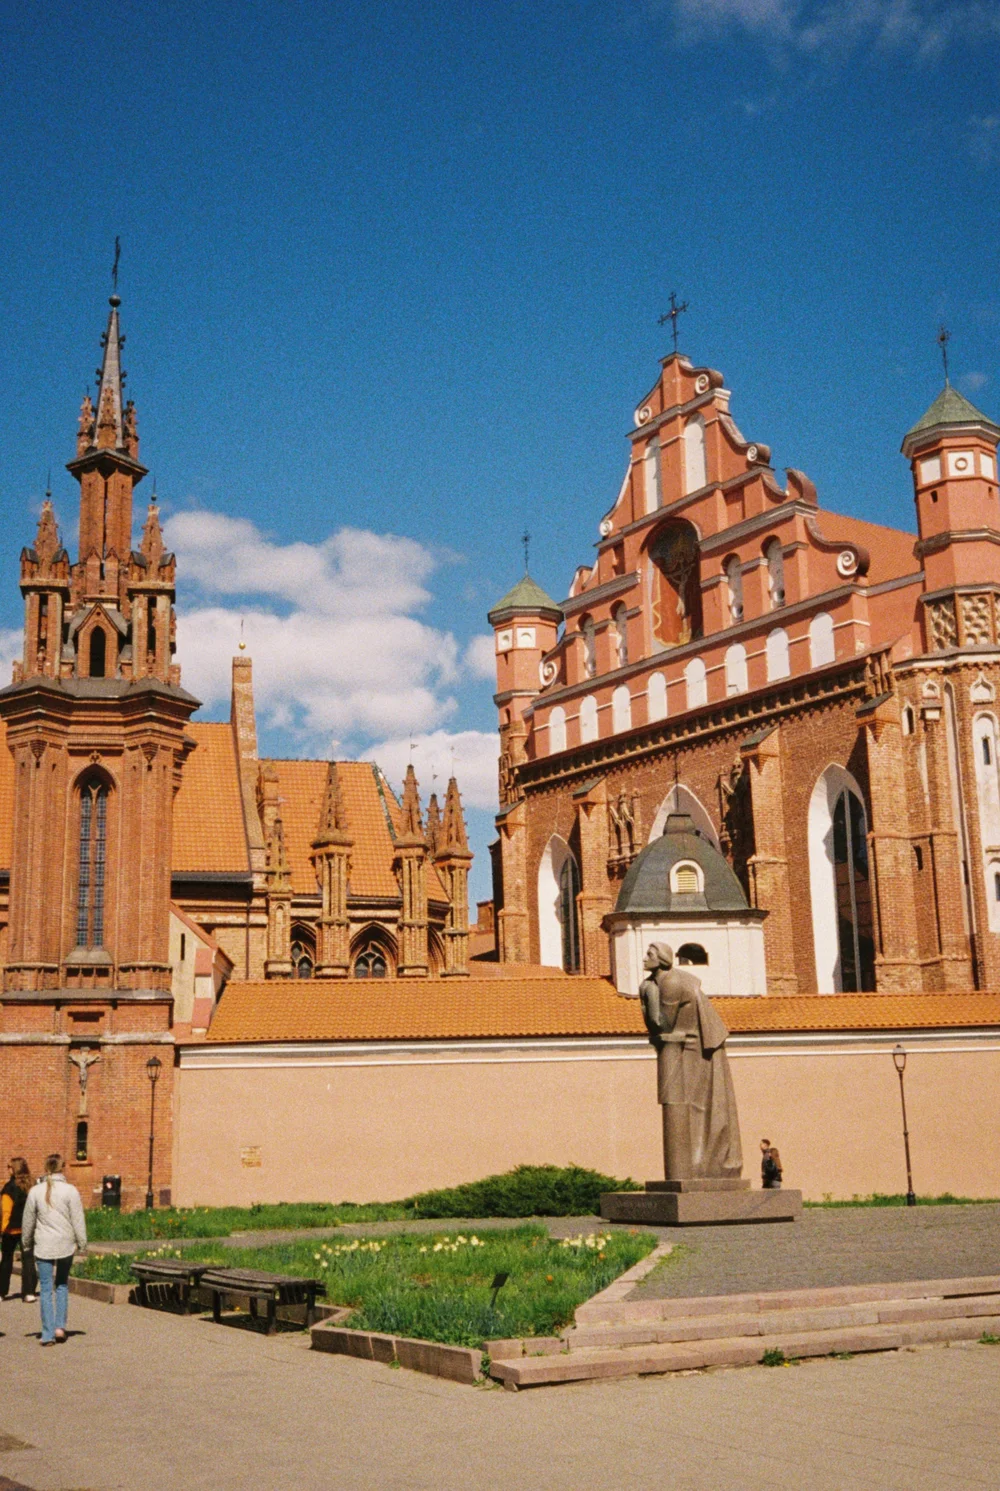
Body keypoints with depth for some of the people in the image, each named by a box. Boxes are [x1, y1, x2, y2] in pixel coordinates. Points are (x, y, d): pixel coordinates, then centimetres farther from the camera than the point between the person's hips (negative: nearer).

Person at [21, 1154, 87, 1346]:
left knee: (46, 1289, 5)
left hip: (43, 1245, 0)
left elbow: (28, 1220, 5)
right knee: (62, 1285, 19)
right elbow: (78, 1220, -6)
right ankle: (60, 1326, 10)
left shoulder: (36, 1191, -3)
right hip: (65, 1244, 0)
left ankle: (48, 1334, 3)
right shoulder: (70, 1190, -7)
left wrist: (27, 1242, 18)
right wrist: (82, 1242, 4)